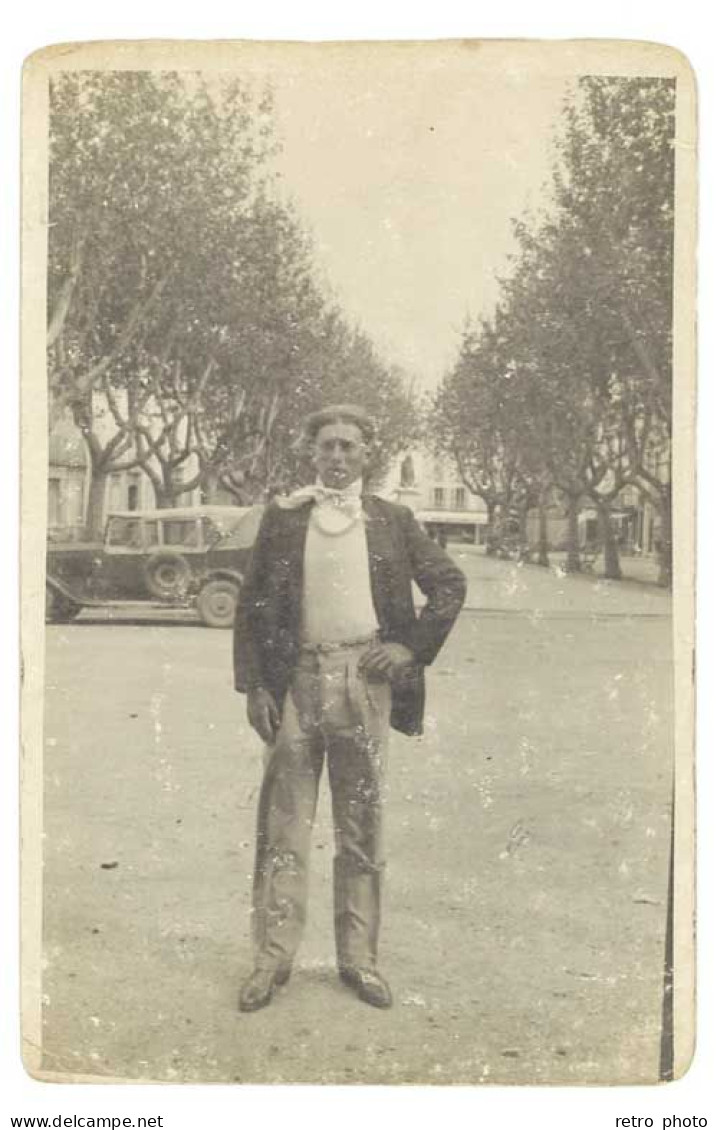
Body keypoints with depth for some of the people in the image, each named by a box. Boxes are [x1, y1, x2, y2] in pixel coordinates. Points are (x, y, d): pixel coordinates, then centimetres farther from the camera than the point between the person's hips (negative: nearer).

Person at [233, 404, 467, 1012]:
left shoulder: (392, 520, 8)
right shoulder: (283, 517, 7)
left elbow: (450, 583, 12)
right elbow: (252, 605, 5)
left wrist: (413, 647, 1)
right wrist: (253, 685, -3)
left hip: (364, 677, 1)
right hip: (296, 678, 0)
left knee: (363, 824, 8)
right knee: (284, 824, 3)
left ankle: (359, 957, 19)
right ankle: (274, 956, 14)